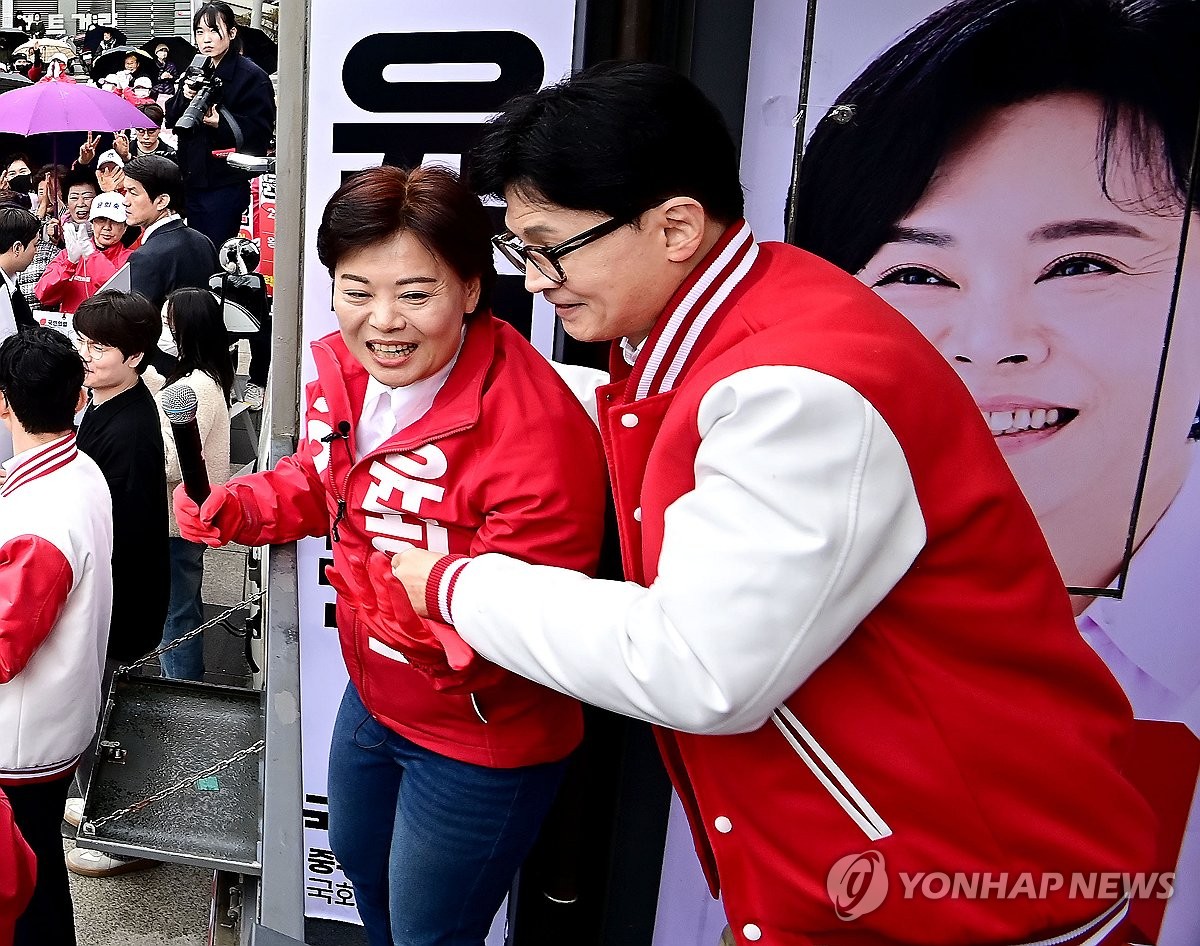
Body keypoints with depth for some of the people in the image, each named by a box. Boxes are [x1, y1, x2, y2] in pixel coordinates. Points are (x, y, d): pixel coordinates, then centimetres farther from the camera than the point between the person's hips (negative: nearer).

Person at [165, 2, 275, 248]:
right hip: (193, 179, 7)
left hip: (227, 184, -7)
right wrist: (184, 96, -7)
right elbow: (172, 120, 12)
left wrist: (221, 122, -28)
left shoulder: (252, 76, -8)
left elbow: (260, 131, -16)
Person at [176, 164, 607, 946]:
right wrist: (234, 510, -5)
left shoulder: (537, 433, -36)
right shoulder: (342, 369, -11)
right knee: (359, 860, 35)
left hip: (478, 742, -8)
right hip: (372, 697, 8)